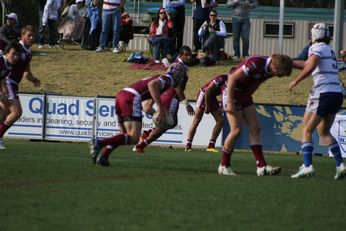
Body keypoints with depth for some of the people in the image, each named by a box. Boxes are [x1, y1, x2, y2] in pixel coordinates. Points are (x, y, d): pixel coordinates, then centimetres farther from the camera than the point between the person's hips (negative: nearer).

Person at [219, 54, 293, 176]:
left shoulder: (270, 69, -4)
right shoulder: (255, 64, -30)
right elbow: (232, 78, -26)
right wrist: (230, 103, -24)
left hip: (244, 94, 9)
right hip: (232, 92, -9)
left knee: (255, 129, 2)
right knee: (236, 130, -12)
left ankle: (261, 166, 0)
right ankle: (224, 166, 2)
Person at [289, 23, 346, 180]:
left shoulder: (317, 48, -2)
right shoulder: (330, 50, 24)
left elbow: (311, 65, -22)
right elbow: (307, 66, 33)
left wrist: (296, 80, -15)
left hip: (323, 93, -8)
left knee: (307, 130, -2)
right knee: (323, 131, 19)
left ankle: (307, 166, -15)